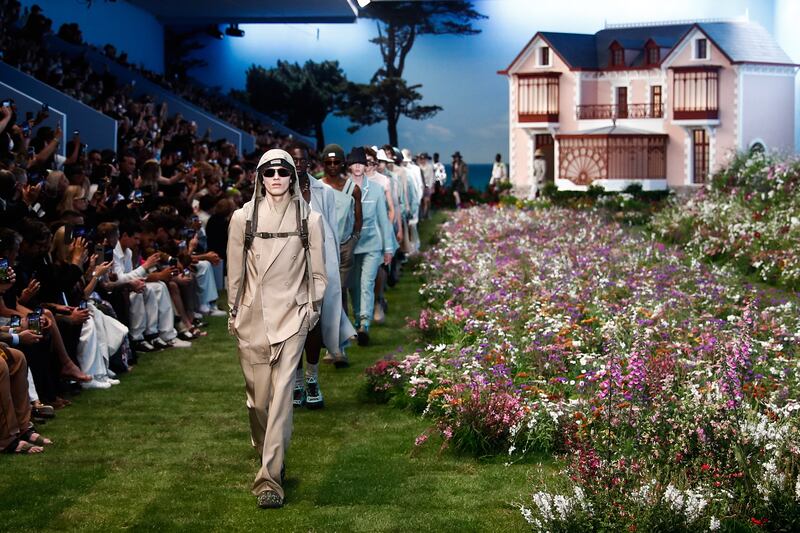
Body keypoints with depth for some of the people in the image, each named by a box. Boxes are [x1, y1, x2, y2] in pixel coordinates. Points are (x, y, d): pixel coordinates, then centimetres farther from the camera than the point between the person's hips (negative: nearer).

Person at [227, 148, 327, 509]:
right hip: (252, 316, 1)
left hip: (291, 315, -1)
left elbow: (317, 271, 9)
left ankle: (270, 478, -13)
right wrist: (233, 311, 10)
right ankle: (268, 455, 29)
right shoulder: (243, 217, 2)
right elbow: (235, 270, 8)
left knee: (282, 391, -10)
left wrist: (313, 307, 7)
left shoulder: (309, 219, 2)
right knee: (257, 391, 3)